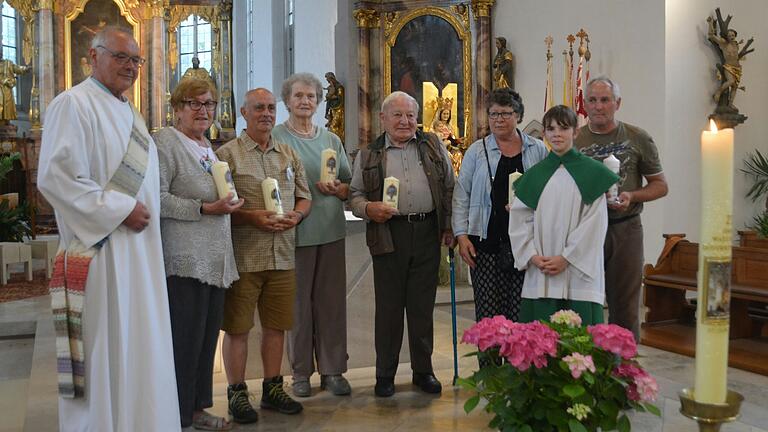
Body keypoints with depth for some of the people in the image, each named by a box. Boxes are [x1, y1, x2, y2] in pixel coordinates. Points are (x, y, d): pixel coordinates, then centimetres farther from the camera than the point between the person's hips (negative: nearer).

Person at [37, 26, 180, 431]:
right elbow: (55, 177, -19)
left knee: (139, 348, 12)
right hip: (100, 251, -8)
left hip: (140, 248, 8)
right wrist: (120, 210, -17)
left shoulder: (128, 113, 18)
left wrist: (144, 213, 12)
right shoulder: (73, 104, -8)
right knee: (103, 352, -2)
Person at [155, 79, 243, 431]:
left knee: (207, 336, 13)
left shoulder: (208, 148, 19)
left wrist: (228, 203, 14)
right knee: (183, 340, -3)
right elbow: (157, 198, -18)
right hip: (184, 260, -8)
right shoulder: (165, 142, -7)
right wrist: (204, 209, -20)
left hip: (214, 261, 9)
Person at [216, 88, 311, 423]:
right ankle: (237, 393, 15)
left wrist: (296, 215, -4)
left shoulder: (289, 155, 14)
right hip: (243, 257, -5)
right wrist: (252, 217, -20)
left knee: (276, 325, 12)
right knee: (237, 327, 2)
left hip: (282, 257, 5)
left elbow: (304, 197, 17)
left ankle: (272, 388, 26)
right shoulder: (227, 154, -2)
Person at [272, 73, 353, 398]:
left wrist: (336, 189, -7)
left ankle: (332, 370, 16)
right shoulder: (275, 138, 1)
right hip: (294, 230, -3)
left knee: (332, 301, 5)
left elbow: (350, 185, 14)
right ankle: (300, 373, 15)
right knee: (298, 302, 2)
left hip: (331, 230, 4)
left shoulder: (331, 140, 14)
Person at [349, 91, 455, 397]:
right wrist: (368, 208, -14)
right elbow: (355, 195, 8)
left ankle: (423, 370, 22)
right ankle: (385, 374, 17)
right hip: (389, 234, -1)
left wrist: (449, 227, 5)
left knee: (423, 305, 9)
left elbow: (449, 188, 11)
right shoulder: (368, 156, 8)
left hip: (427, 232, 1)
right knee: (388, 305, 4)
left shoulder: (434, 147, 10)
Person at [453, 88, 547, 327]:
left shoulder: (538, 150, 9)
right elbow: (461, 194, 6)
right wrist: (461, 235, -3)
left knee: (522, 311, 2)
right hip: (487, 244, 0)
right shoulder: (477, 151, 7)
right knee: (488, 311, -1)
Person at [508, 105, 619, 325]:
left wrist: (566, 257, -10)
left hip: (579, 271, -3)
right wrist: (532, 256, -6)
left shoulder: (592, 172, 2)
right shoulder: (534, 175, 11)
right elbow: (519, 220, 8)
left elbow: (594, 223, -4)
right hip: (540, 275, 3)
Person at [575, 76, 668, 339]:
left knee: (625, 307, 6)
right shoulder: (573, 140, 5)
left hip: (625, 229, -1)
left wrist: (632, 196, -11)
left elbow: (660, 185, 7)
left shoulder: (638, 139, 3)